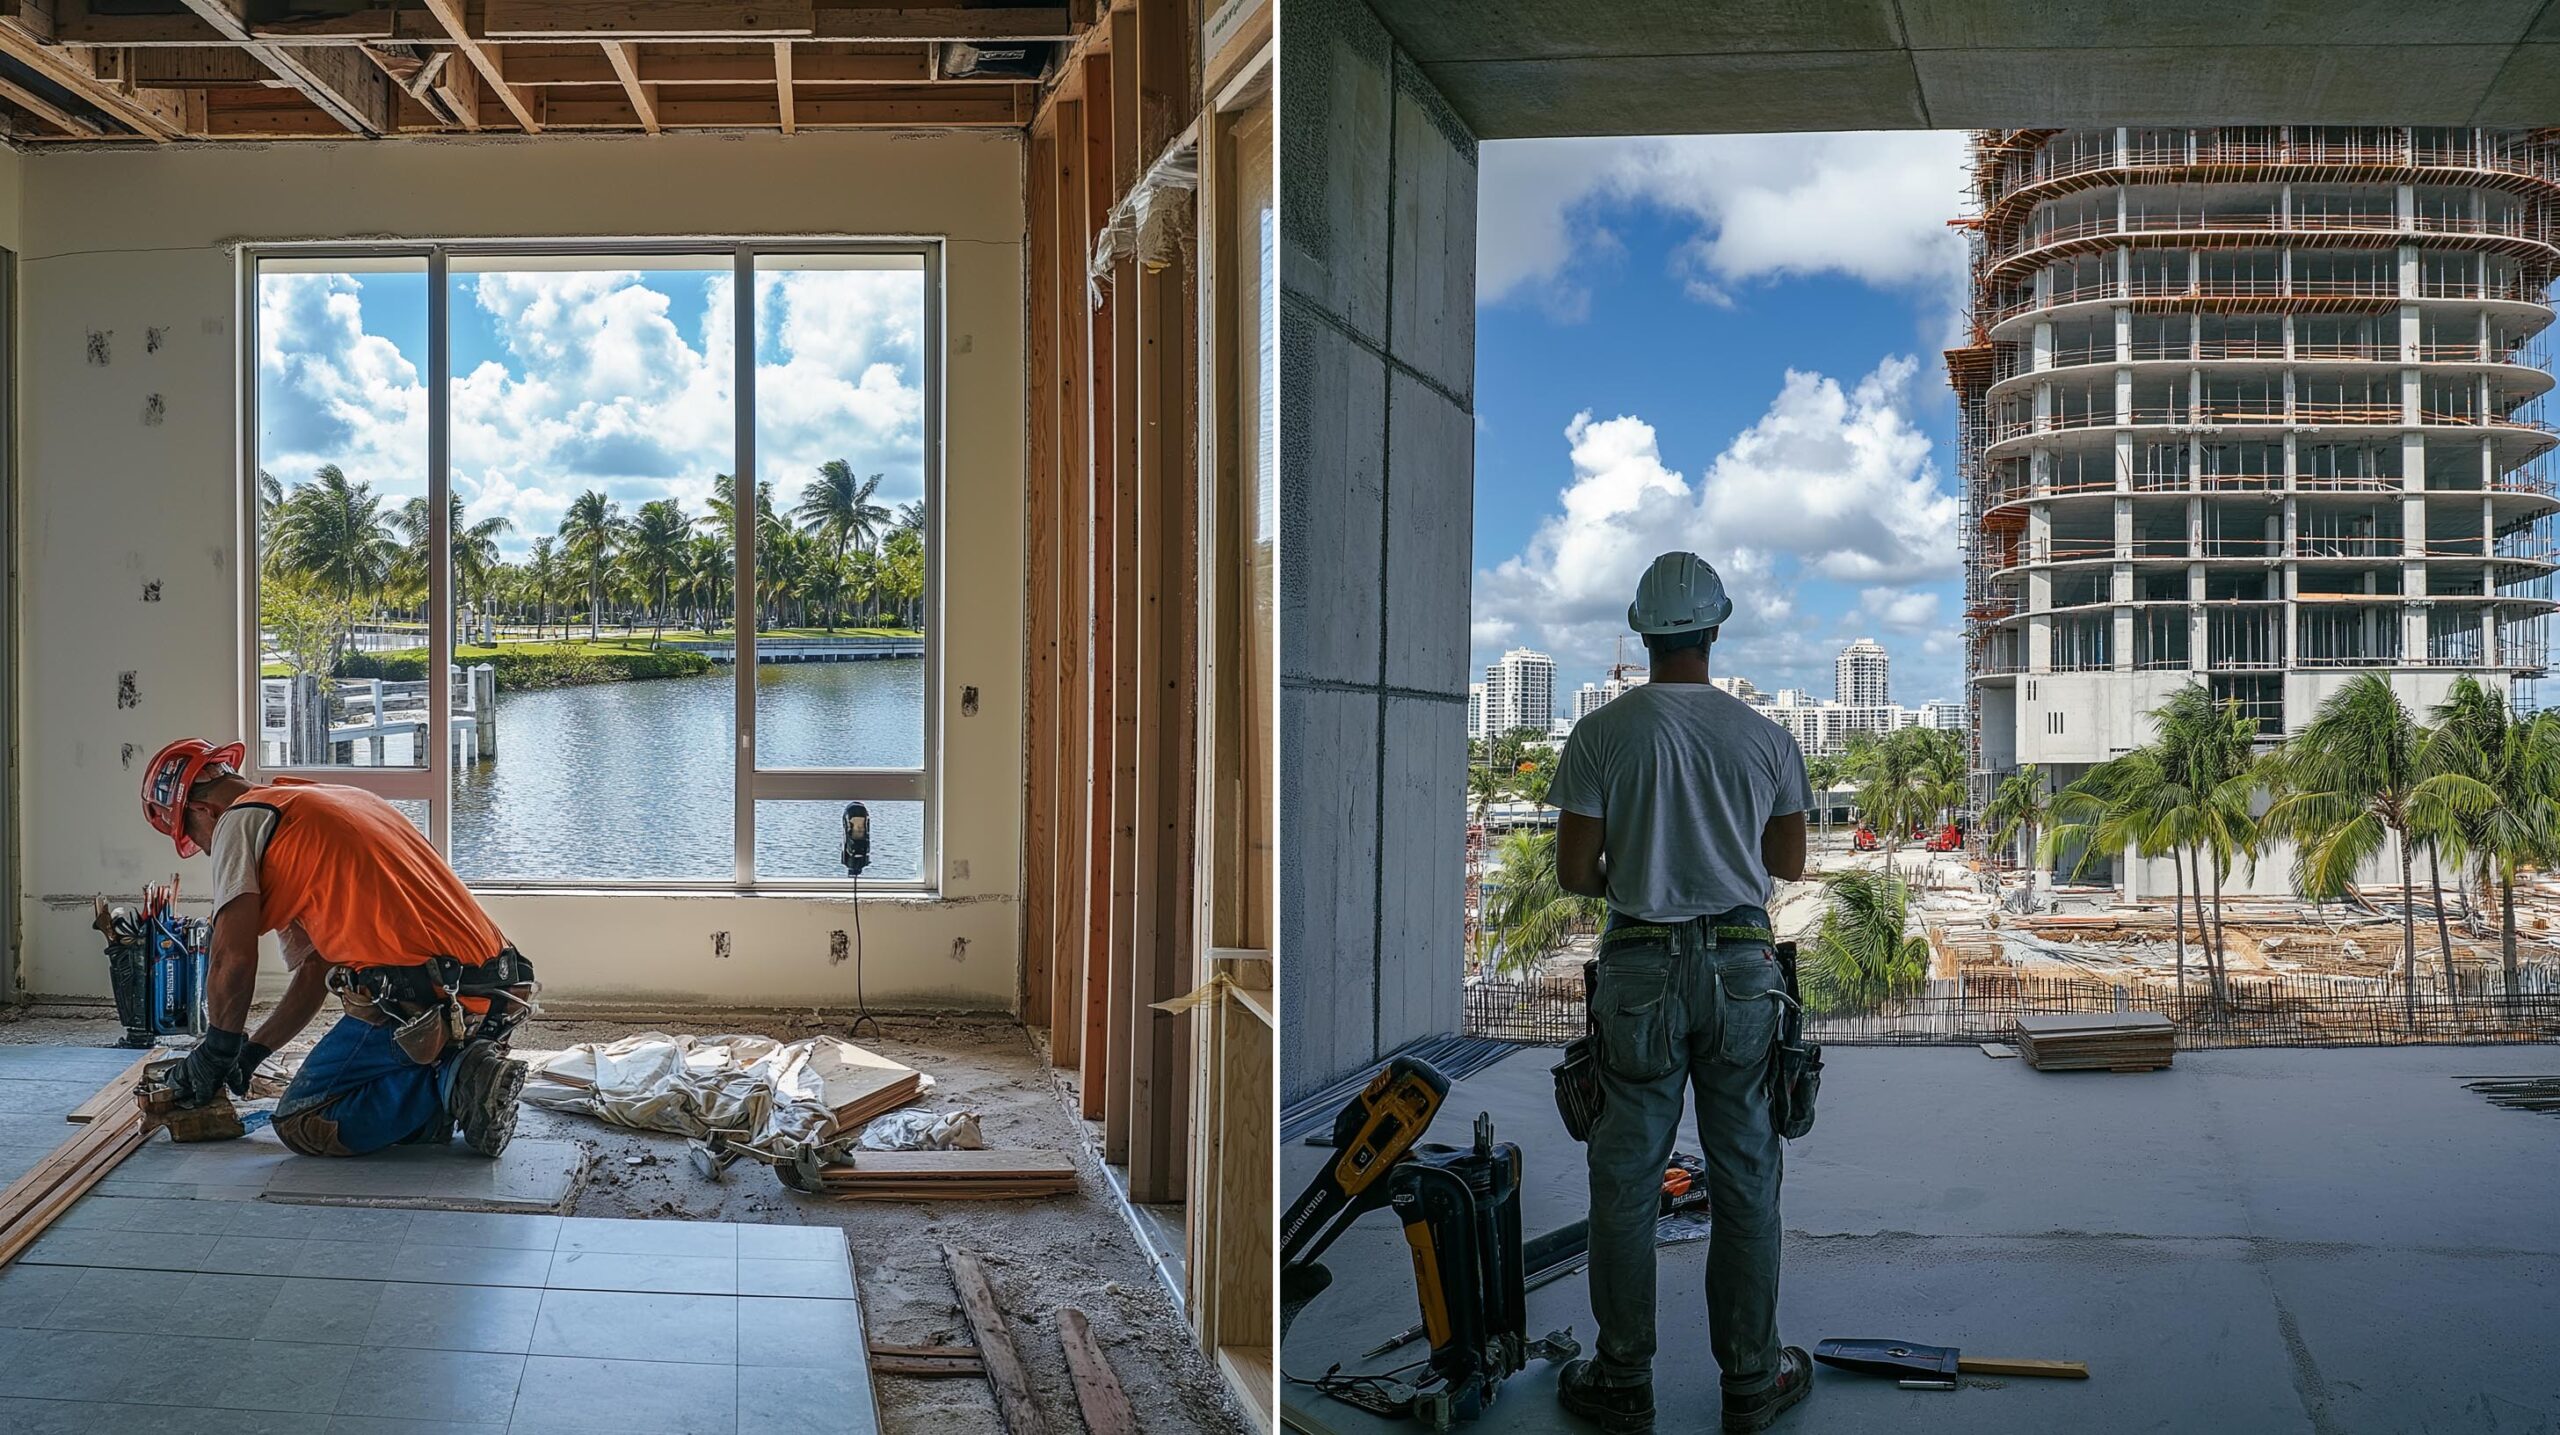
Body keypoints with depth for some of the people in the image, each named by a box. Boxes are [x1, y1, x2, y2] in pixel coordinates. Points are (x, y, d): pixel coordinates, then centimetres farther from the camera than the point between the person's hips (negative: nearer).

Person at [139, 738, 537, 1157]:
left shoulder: (239, 820, 4)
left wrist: (216, 1052, 12)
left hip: (419, 999, -9)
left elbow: (233, 961, -4)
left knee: (300, 1124, 6)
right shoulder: (326, 798, 30)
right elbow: (316, 966, 31)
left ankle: (450, 1082, -9)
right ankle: (460, 1070, 5)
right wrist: (252, 1052, 32)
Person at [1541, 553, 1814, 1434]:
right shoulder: (1764, 736, 0)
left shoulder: (1601, 733, -6)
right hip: (1742, 966, 2)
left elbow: (1573, 871, -6)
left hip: (1640, 970, -1)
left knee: (1626, 1179, 8)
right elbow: (1790, 864, 9)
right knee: (1744, 1177, 10)